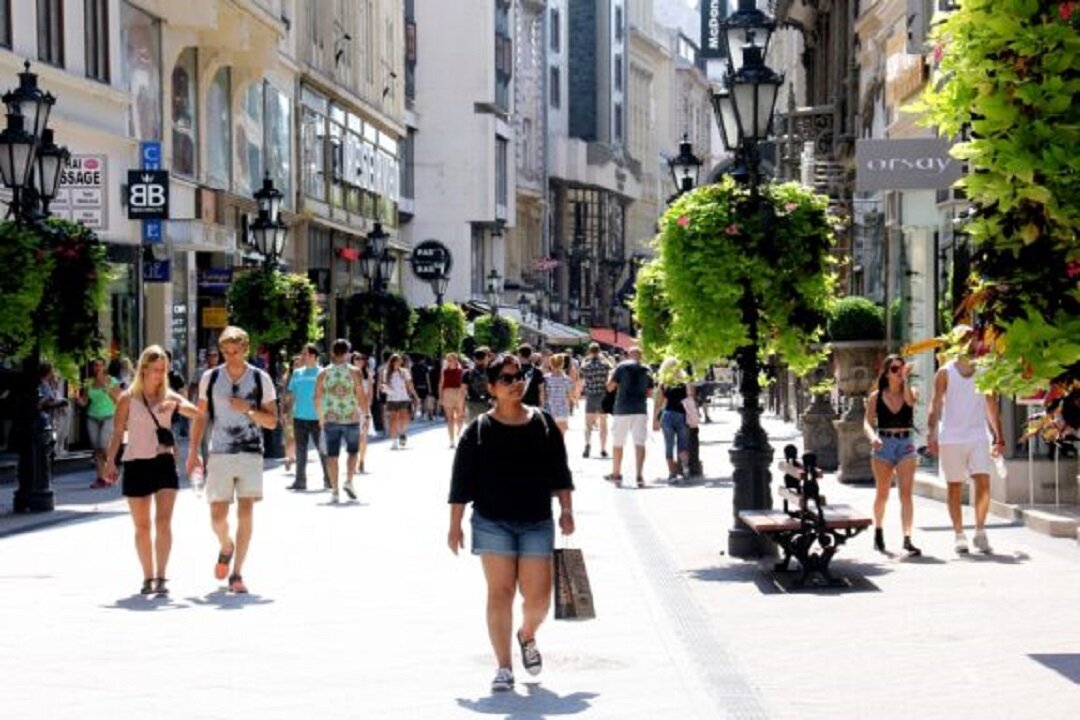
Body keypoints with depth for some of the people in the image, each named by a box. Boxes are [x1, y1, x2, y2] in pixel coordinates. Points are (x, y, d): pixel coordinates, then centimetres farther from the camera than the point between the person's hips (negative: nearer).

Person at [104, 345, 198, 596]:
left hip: (164, 462, 1)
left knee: (163, 522, -10)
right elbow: (118, 432, 2)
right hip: (137, 464, 0)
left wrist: (177, 405, -26)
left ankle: (161, 576, -12)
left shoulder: (169, 397, 4)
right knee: (142, 526, 6)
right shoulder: (128, 398, 1)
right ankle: (148, 577, 17)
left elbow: (197, 413, -9)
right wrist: (110, 462, -4)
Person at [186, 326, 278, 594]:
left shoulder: (261, 379, 0)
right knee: (218, 516, -1)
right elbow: (201, 417, 12)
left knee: (246, 512, -9)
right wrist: (194, 451, 6)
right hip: (219, 454, 1)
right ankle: (226, 547, 33)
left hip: (251, 453, -1)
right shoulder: (210, 378, 4)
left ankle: (236, 573, 0)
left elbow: (272, 422, 2)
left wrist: (248, 409, -15)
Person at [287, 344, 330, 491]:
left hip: (316, 418, -4)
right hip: (299, 418, 5)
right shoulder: (297, 373, 10)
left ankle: (328, 479, 7)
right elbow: (292, 394, 13)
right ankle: (300, 480, 12)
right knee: (300, 451, 8)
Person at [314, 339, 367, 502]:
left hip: (330, 418, 1)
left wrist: (320, 417, 15)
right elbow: (361, 397, -7)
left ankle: (334, 490, 4)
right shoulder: (354, 372, -4)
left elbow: (317, 398, 4)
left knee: (332, 455, 5)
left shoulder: (323, 373, 2)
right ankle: (349, 481, -2)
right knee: (353, 451, 15)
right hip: (351, 418, -1)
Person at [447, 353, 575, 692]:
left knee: (538, 596, -1)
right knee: (500, 592, -5)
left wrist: (566, 510, 4)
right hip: (493, 523, -2)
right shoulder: (479, 430, -1)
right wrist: (455, 524, -2)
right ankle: (503, 667, 2)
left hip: (537, 523, 2)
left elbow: (559, 472, 11)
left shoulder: (543, 423, 6)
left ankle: (527, 636, 33)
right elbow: (462, 481, 1)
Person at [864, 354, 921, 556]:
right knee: (882, 494, 10)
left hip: (906, 445, 0)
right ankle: (878, 530, 33)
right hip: (884, 445, 0)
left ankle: (907, 539, -16)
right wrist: (872, 436, -22)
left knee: (906, 493, -10)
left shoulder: (910, 392, 6)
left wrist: (905, 378, -17)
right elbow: (867, 422, -2)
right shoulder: (876, 397, 4)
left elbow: (911, 401, -19)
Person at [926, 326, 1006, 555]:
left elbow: (992, 406, 14)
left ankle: (980, 532, -1)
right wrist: (931, 435, -12)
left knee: (983, 483, -12)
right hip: (951, 438, -2)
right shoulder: (945, 372, 2)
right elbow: (935, 405, -2)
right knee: (955, 487, 3)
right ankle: (960, 536, 10)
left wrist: (999, 436, 10)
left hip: (978, 436, 2)